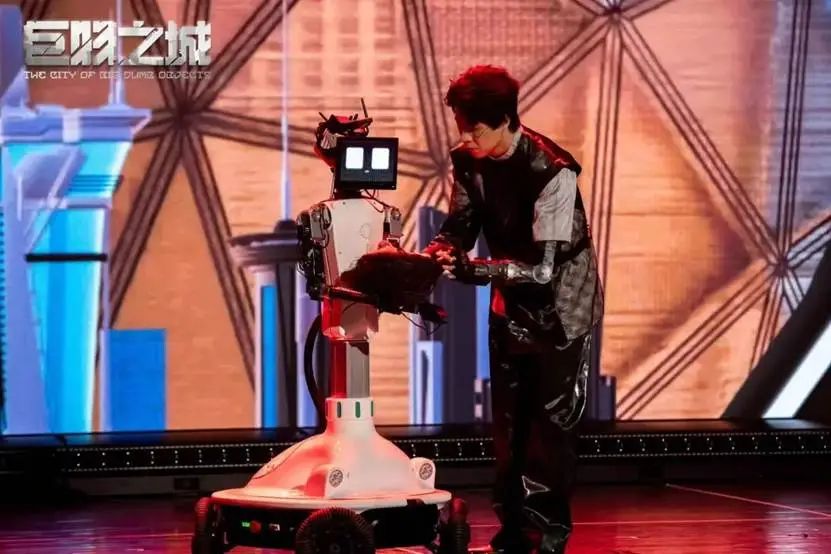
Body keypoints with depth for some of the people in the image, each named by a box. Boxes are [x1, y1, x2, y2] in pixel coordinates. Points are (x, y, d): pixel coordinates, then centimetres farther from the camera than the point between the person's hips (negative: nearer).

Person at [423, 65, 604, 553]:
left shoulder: (552, 171, -29)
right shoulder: (468, 161, -10)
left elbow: (542, 267, -32)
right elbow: (460, 228, 0)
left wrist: (472, 269, -40)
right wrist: (432, 257, -22)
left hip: (562, 306, -6)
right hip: (512, 304, 6)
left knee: (551, 422, -6)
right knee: (509, 422, 9)